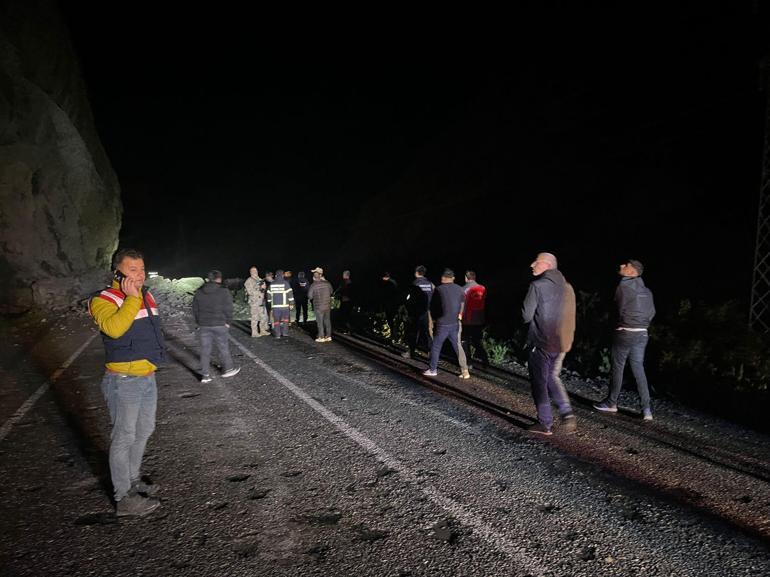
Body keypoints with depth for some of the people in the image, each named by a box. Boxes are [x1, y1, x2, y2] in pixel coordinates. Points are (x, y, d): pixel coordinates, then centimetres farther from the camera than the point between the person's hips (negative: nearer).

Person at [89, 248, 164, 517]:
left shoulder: (147, 296, 7)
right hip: (124, 381, -8)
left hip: (148, 377, 8)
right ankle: (124, 498, 14)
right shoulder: (105, 300, -15)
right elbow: (113, 327, -36)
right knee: (125, 438, 2)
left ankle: (133, 480, 38)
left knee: (143, 432, 20)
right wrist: (132, 298, -29)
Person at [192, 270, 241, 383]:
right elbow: (228, 309, -9)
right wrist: (228, 322, 1)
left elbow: (195, 310, 11)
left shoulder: (198, 292, 7)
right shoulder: (224, 291, -7)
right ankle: (228, 369, 21)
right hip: (219, 325, -4)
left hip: (203, 326, 4)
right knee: (223, 347, 10)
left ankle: (205, 375, 10)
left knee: (205, 350, 7)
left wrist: (199, 323, 17)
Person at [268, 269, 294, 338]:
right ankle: (285, 332, 9)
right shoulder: (285, 283, -4)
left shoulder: (272, 284, 7)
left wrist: (270, 304, 19)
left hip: (275, 305, 2)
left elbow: (269, 295, 11)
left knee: (276, 320, 6)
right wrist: (291, 303, 0)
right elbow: (290, 293, -6)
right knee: (285, 319, 12)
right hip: (284, 305, -2)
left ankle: (277, 334, 6)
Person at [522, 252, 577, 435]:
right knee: (551, 377, 23)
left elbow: (526, 316, -14)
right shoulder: (567, 287, 7)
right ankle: (567, 413, 11)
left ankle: (545, 424, 14)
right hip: (562, 343, 7)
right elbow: (570, 315, 12)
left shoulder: (538, 286, -14)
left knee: (539, 382, 7)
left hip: (541, 343, -7)